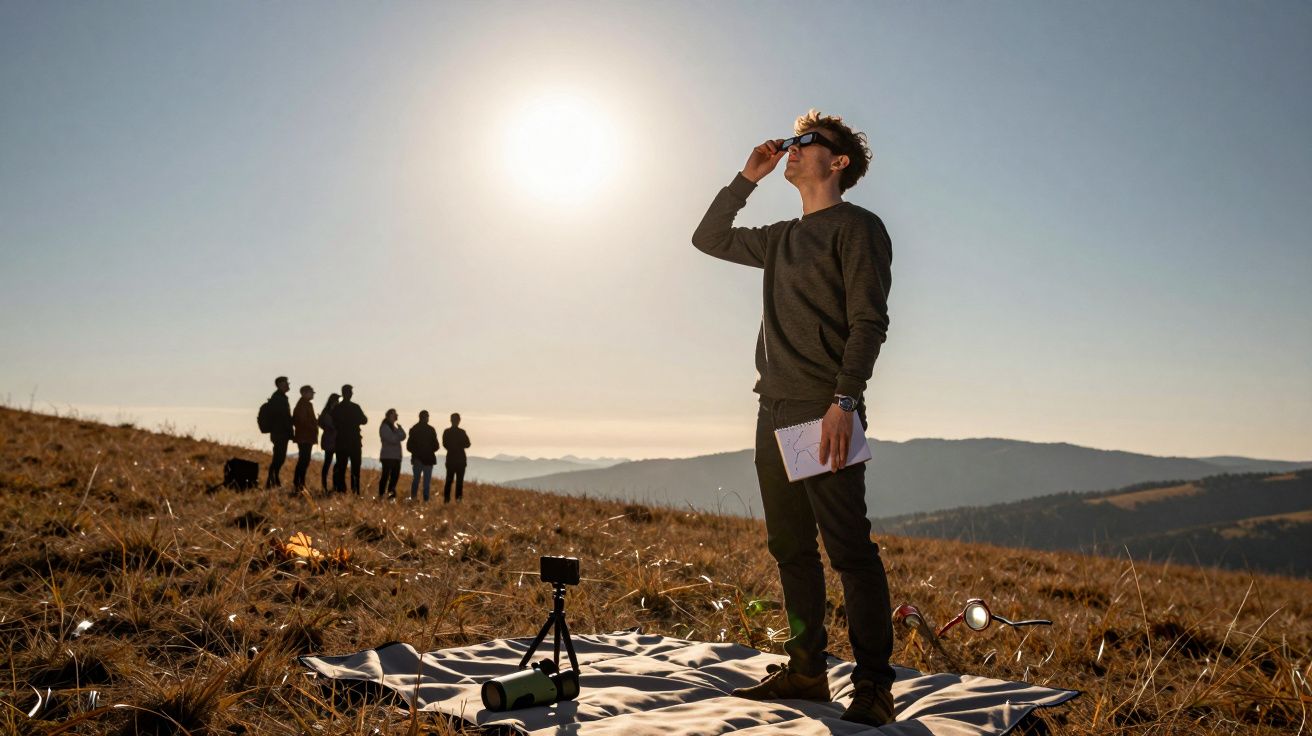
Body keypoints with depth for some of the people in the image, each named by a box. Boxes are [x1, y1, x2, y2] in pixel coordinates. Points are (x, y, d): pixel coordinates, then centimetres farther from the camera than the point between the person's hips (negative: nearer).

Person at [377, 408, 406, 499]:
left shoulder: (394, 427, 20)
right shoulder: (384, 427, -5)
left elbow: (403, 436, 6)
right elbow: (392, 439, -17)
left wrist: (399, 428, -8)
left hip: (396, 457, 8)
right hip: (388, 456, -8)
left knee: (395, 476, 5)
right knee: (385, 476, -8)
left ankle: (391, 495, 8)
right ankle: (380, 496, -6)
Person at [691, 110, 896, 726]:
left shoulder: (857, 227, -1)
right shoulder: (781, 239, 21)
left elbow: (869, 321, -11)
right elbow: (709, 239, 31)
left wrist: (843, 402, -21)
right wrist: (746, 179, 20)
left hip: (823, 412, -8)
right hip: (774, 411, 8)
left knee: (848, 548, -7)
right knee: (790, 547, 9)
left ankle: (873, 686, -1)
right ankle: (805, 670, 18)